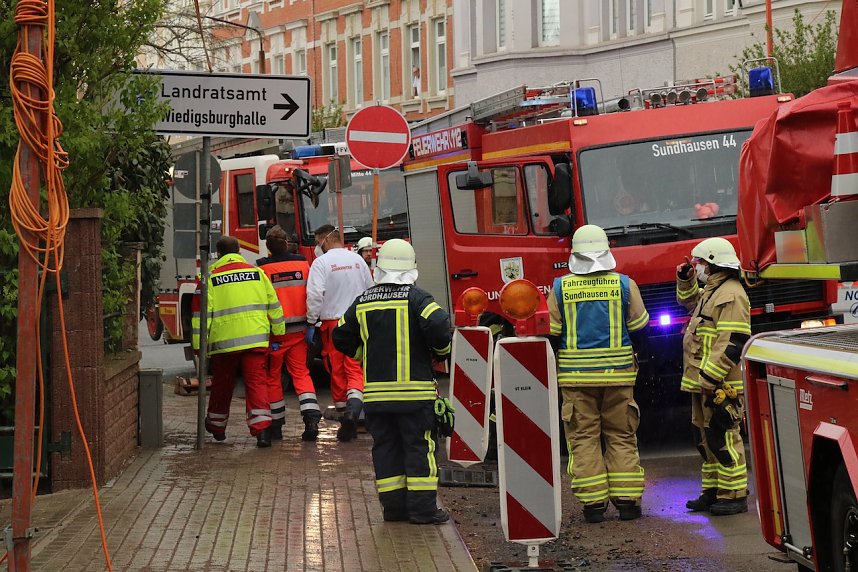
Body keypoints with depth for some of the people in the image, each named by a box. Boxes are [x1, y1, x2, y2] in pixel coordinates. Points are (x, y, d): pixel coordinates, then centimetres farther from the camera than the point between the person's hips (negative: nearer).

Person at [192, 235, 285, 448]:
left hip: (224, 342, -1)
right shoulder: (257, 273, 7)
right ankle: (262, 428, -17)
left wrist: (198, 343, 2)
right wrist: (279, 333, 20)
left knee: (222, 384, 16)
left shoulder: (211, 278, 0)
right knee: (257, 382, -1)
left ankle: (216, 426, 32)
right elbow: (274, 305, 10)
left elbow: (202, 314, -3)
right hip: (256, 340, 1)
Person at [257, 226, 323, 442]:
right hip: (298, 330, 3)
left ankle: (276, 424, 14)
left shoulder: (261, 268, -8)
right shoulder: (302, 264, 2)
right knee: (301, 373, 8)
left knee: (272, 376, 10)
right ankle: (311, 415, -11)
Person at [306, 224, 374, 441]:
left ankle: (343, 411, 11)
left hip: (333, 322, -3)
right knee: (356, 369, -1)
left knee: (337, 372, 6)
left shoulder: (321, 262, -7)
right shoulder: (357, 260, 9)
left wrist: (311, 324, -8)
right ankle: (353, 409, -24)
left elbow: (315, 295, -16)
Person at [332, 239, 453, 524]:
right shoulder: (417, 298, -7)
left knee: (386, 447, 10)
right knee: (419, 447, 1)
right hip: (415, 389, -4)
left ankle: (394, 506, 11)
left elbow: (342, 338, 11)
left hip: (376, 392, 4)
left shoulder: (363, 302, 7)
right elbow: (439, 327, -19)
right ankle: (422, 507, -1)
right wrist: (441, 351, 1)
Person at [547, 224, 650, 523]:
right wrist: (632, 352, 24)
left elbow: (550, 334, 0)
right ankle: (627, 500, 6)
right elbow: (639, 330, 4)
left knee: (583, 438, 4)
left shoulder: (560, 288, -2)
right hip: (618, 374, 1)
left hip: (575, 375, -1)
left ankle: (593, 503, 2)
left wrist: (554, 366, 15)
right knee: (622, 436, 8)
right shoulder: (624, 285, -1)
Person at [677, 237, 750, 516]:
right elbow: (689, 300, 41)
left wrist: (709, 378, -25)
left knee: (722, 439, -9)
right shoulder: (711, 291, 17)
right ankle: (712, 492, 22)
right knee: (706, 439, 15)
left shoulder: (731, 295, -16)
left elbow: (733, 343, -23)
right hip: (703, 383, 11)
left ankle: (735, 496, -6)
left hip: (720, 385, -11)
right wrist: (686, 280, 20)